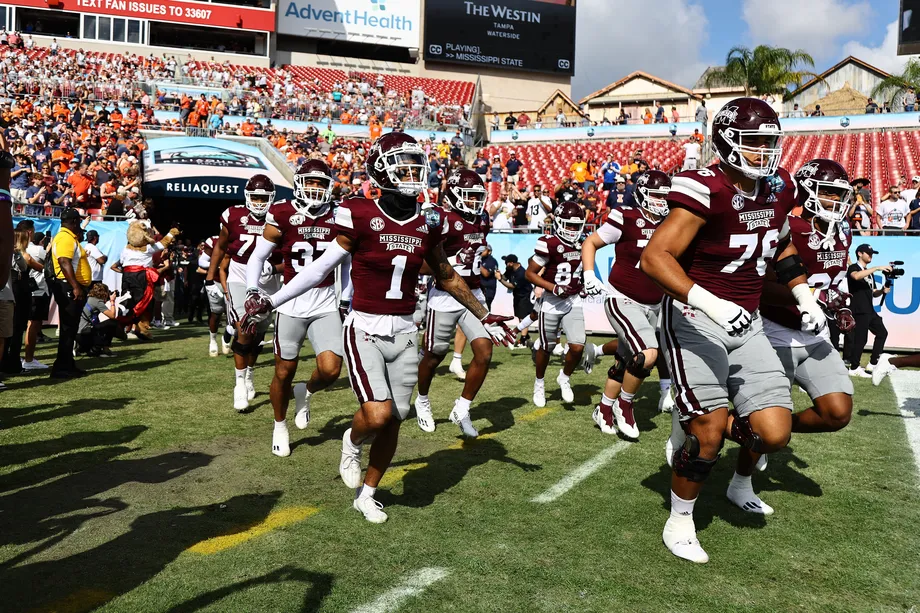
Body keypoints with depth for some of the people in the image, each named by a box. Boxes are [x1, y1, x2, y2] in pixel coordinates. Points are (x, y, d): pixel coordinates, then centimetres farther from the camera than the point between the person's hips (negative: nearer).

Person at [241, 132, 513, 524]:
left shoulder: (428, 222, 3)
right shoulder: (361, 216, -10)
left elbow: (447, 277, 16)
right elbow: (322, 267, -4)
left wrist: (484, 316, 21)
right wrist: (270, 303, -7)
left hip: (404, 332, 5)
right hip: (365, 330, -4)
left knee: (394, 420, 9)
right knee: (378, 414, -20)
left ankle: (366, 494, 32)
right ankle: (352, 442, 18)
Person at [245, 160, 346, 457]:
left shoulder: (338, 219, 2)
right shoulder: (282, 216, -6)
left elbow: (346, 263, 15)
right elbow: (258, 257, 4)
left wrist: (347, 299, 11)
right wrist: (252, 293, -7)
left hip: (326, 304, 2)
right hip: (291, 304, -2)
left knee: (331, 369, -12)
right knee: (284, 372, 7)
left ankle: (305, 392, 24)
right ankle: (280, 427, 33)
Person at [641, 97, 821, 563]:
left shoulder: (778, 187, 6)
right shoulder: (706, 191, -18)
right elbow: (654, 257, -25)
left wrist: (803, 293, 14)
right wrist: (710, 304, -34)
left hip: (746, 323, 6)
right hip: (695, 319, -6)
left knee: (773, 433, -4)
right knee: (709, 430, -9)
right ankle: (680, 521, 15)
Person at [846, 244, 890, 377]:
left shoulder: (870, 272, 21)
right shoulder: (853, 268, -5)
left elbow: (873, 293, 21)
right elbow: (856, 276, -31)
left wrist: (882, 290, -1)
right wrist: (877, 268, -31)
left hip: (870, 310, 9)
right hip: (859, 311, -9)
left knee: (882, 332, 14)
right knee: (861, 339, -10)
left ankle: (873, 364, 19)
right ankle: (854, 368, -1)